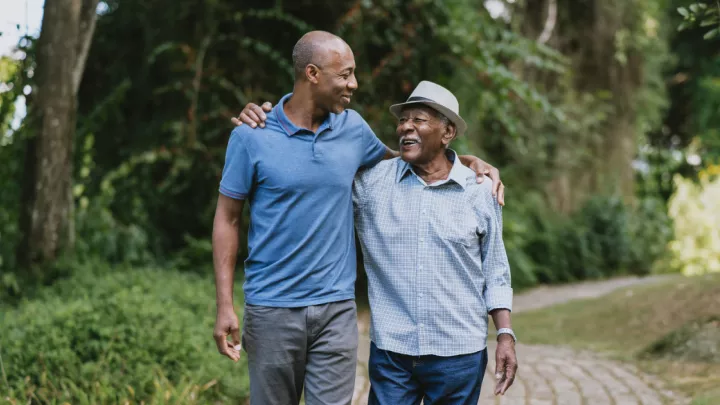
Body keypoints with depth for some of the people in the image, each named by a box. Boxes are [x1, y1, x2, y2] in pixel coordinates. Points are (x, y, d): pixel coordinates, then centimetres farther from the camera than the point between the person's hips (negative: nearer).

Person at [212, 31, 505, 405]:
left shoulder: (353, 128, 4)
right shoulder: (252, 136, -7)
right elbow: (227, 219, -2)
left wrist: (470, 161, 10)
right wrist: (224, 304, -8)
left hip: (337, 308, 3)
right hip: (272, 309, -2)